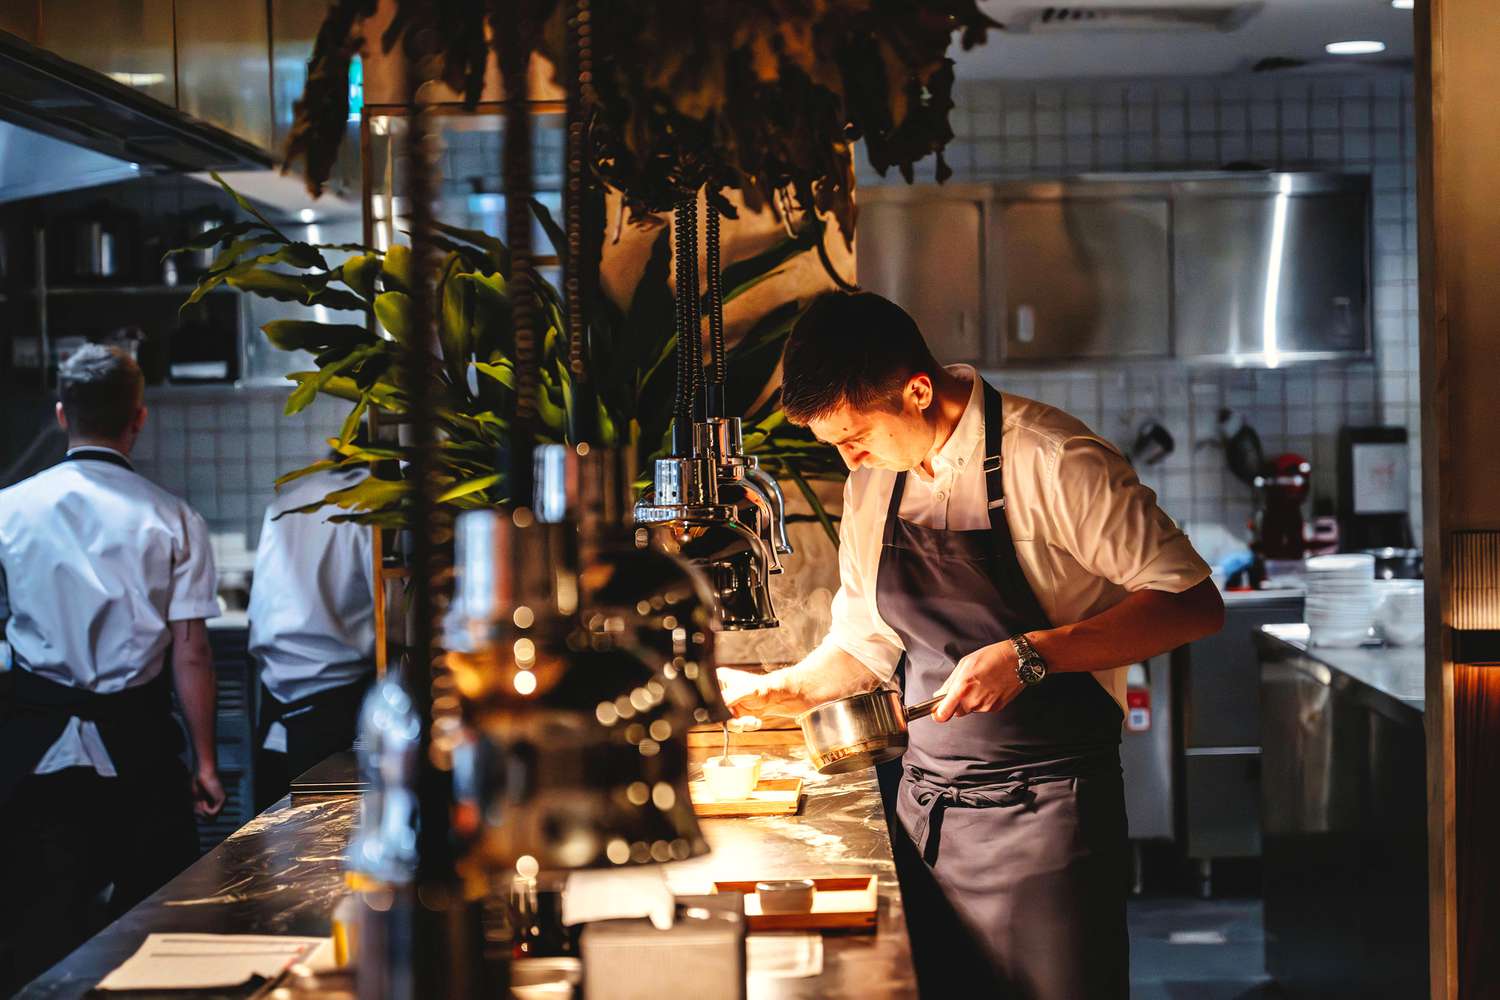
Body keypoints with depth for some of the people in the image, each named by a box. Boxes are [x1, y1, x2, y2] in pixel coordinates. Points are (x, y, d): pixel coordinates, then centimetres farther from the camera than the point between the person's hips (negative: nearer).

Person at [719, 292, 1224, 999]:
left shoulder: (1050, 462, -13)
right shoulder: (871, 481, 9)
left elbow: (1192, 604, -15)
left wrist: (1030, 656, -23)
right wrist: (778, 692, 2)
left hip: (1043, 816, -6)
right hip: (923, 806, 6)